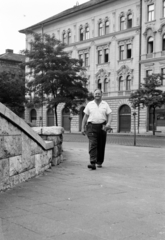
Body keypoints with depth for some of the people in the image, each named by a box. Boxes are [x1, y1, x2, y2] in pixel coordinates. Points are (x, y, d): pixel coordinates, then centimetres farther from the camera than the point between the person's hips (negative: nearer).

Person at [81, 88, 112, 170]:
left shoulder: (105, 104, 9)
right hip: (92, 126, -1)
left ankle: (99, 162, 22)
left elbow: (109, 115, 3)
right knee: (92, 145, -14)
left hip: (102, 127, 1)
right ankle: (92, 163, -21)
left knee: (101, 146, 7)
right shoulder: (89, 104, 9)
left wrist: (108, 123, -17)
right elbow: (85, 117, 10)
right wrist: (83, 128, 5)